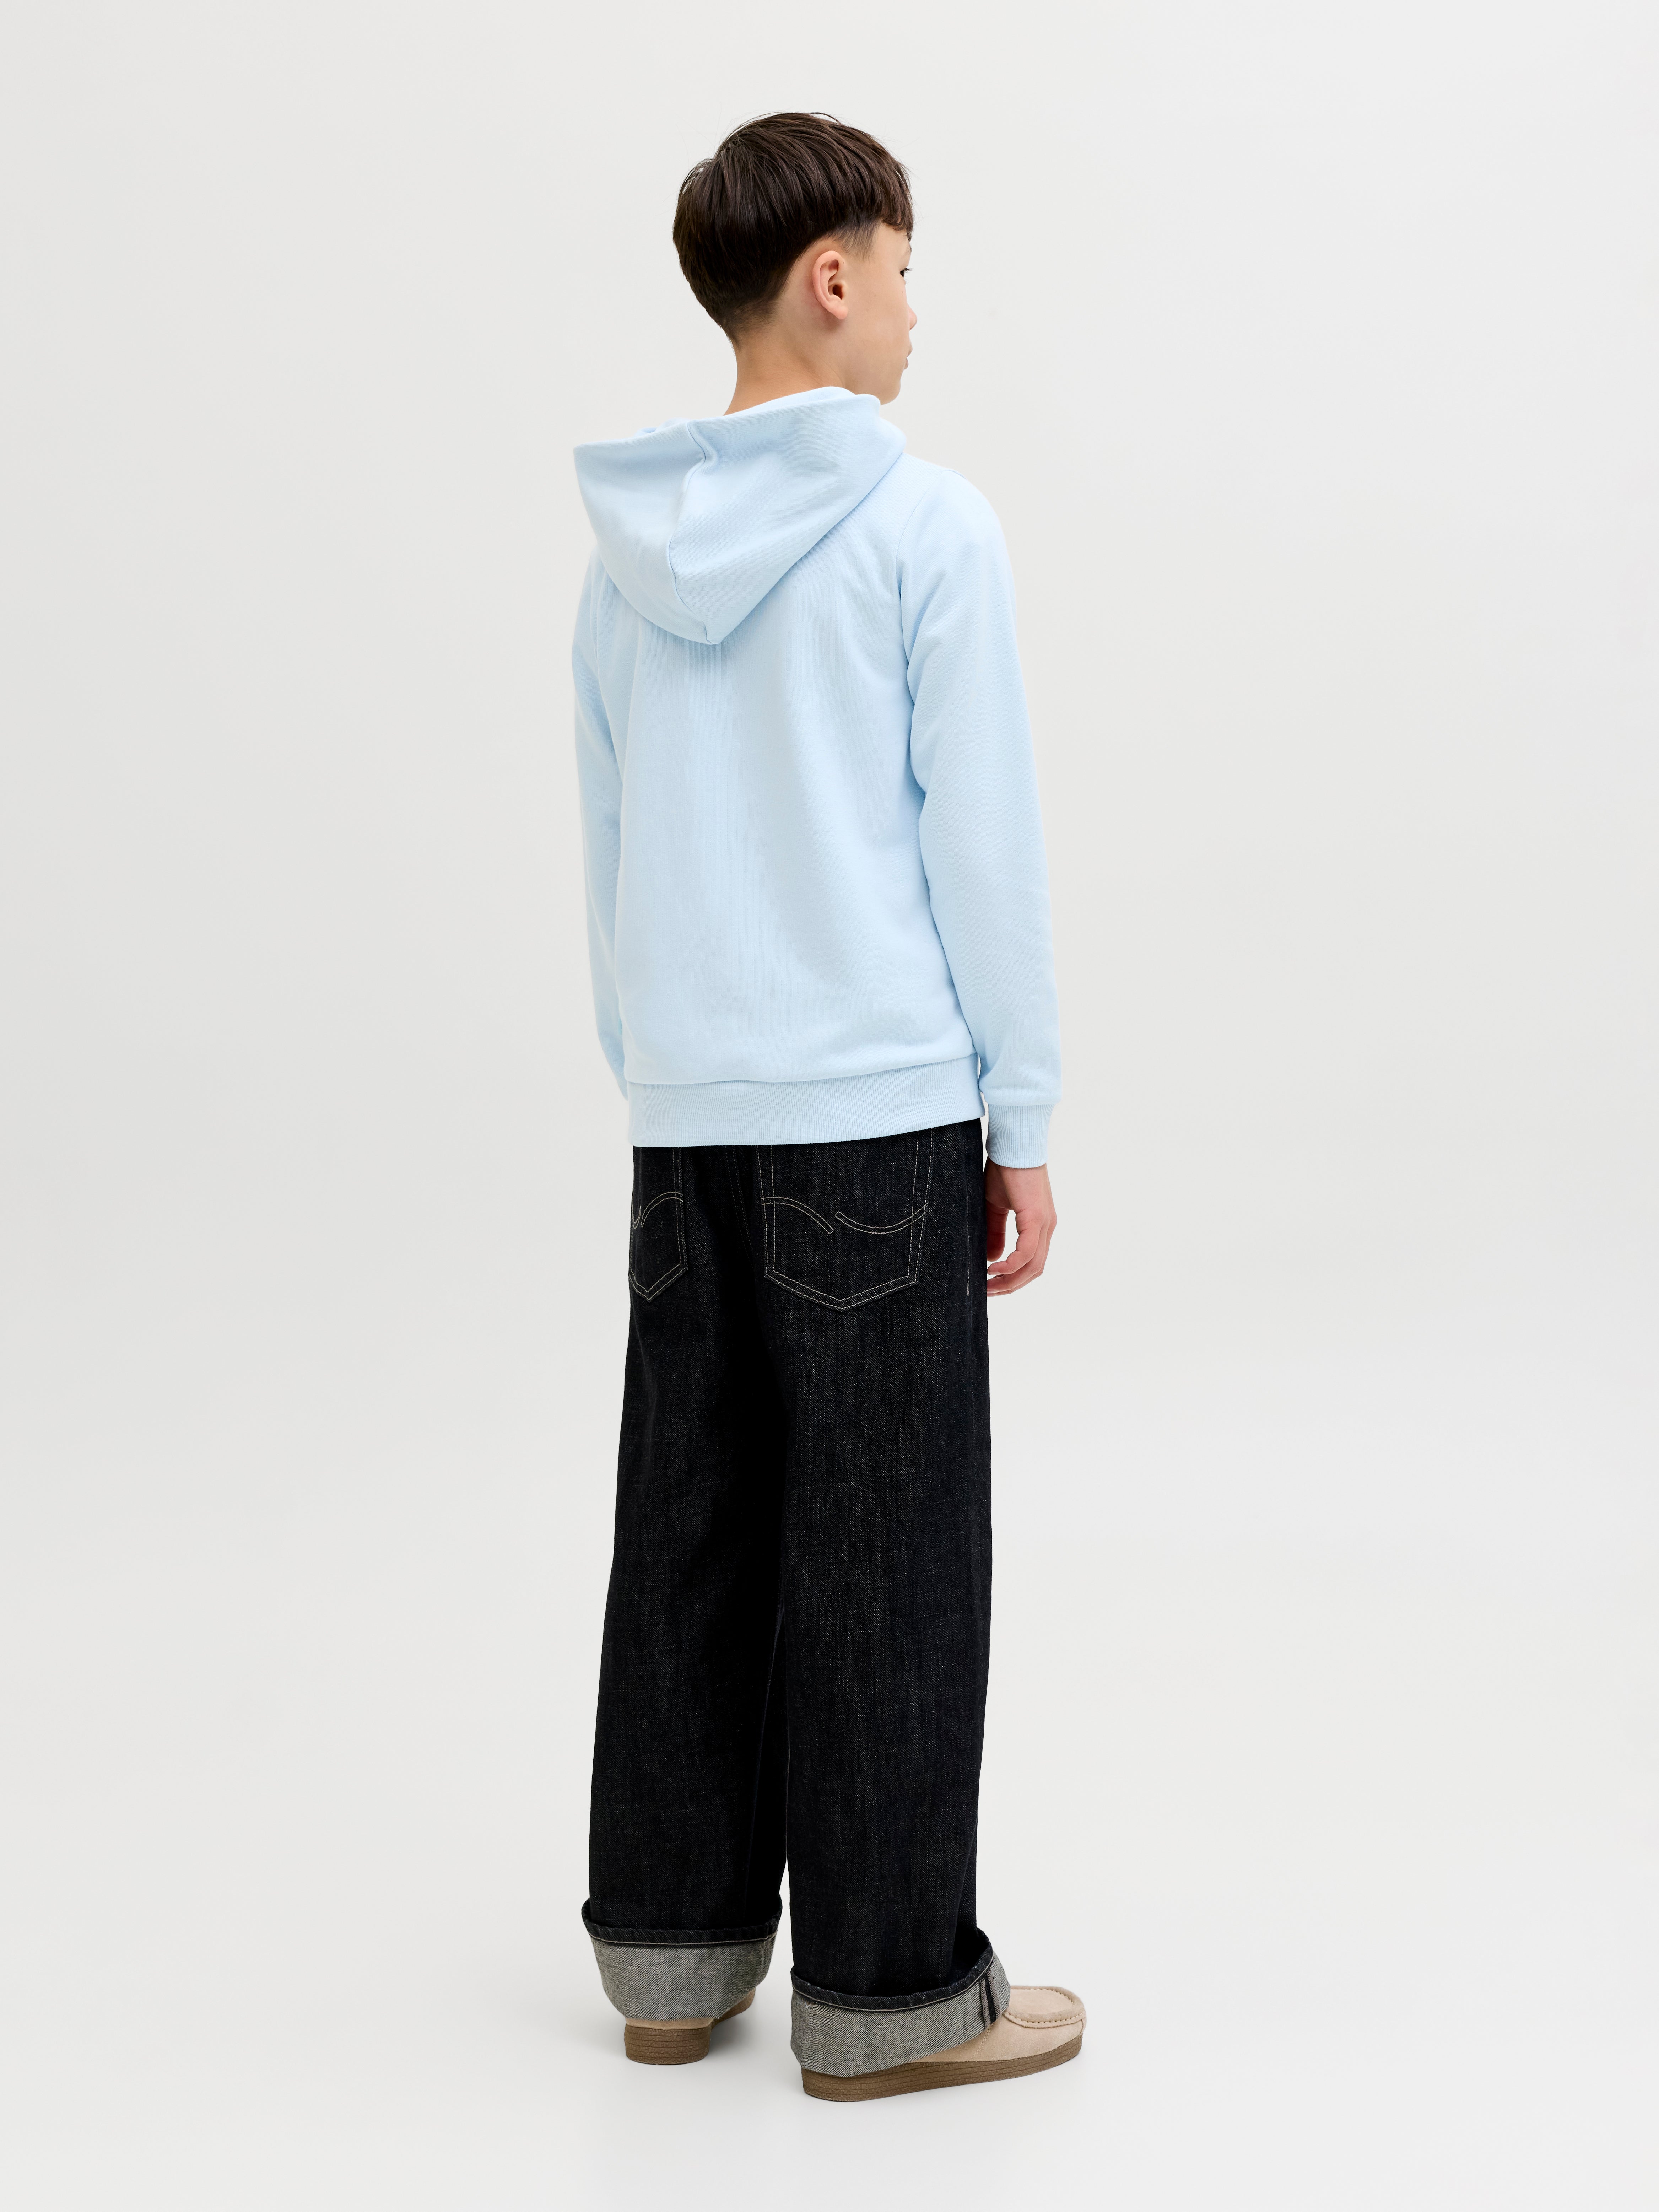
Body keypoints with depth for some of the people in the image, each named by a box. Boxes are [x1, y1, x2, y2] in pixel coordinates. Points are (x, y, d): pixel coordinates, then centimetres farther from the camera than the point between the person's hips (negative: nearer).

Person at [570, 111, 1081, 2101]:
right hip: (878, 1109, -6)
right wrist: (1024, 1117, -1)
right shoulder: (925, 531, -7)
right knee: (885, 1557, 2)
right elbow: (983, 839, -7)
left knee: (689, 1531, 13)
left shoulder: (630, 554, 10)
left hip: (686, 1117, 6)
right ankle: (888, 1989, 12)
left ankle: (673, 1950, 23)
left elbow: (607, 851, 14)